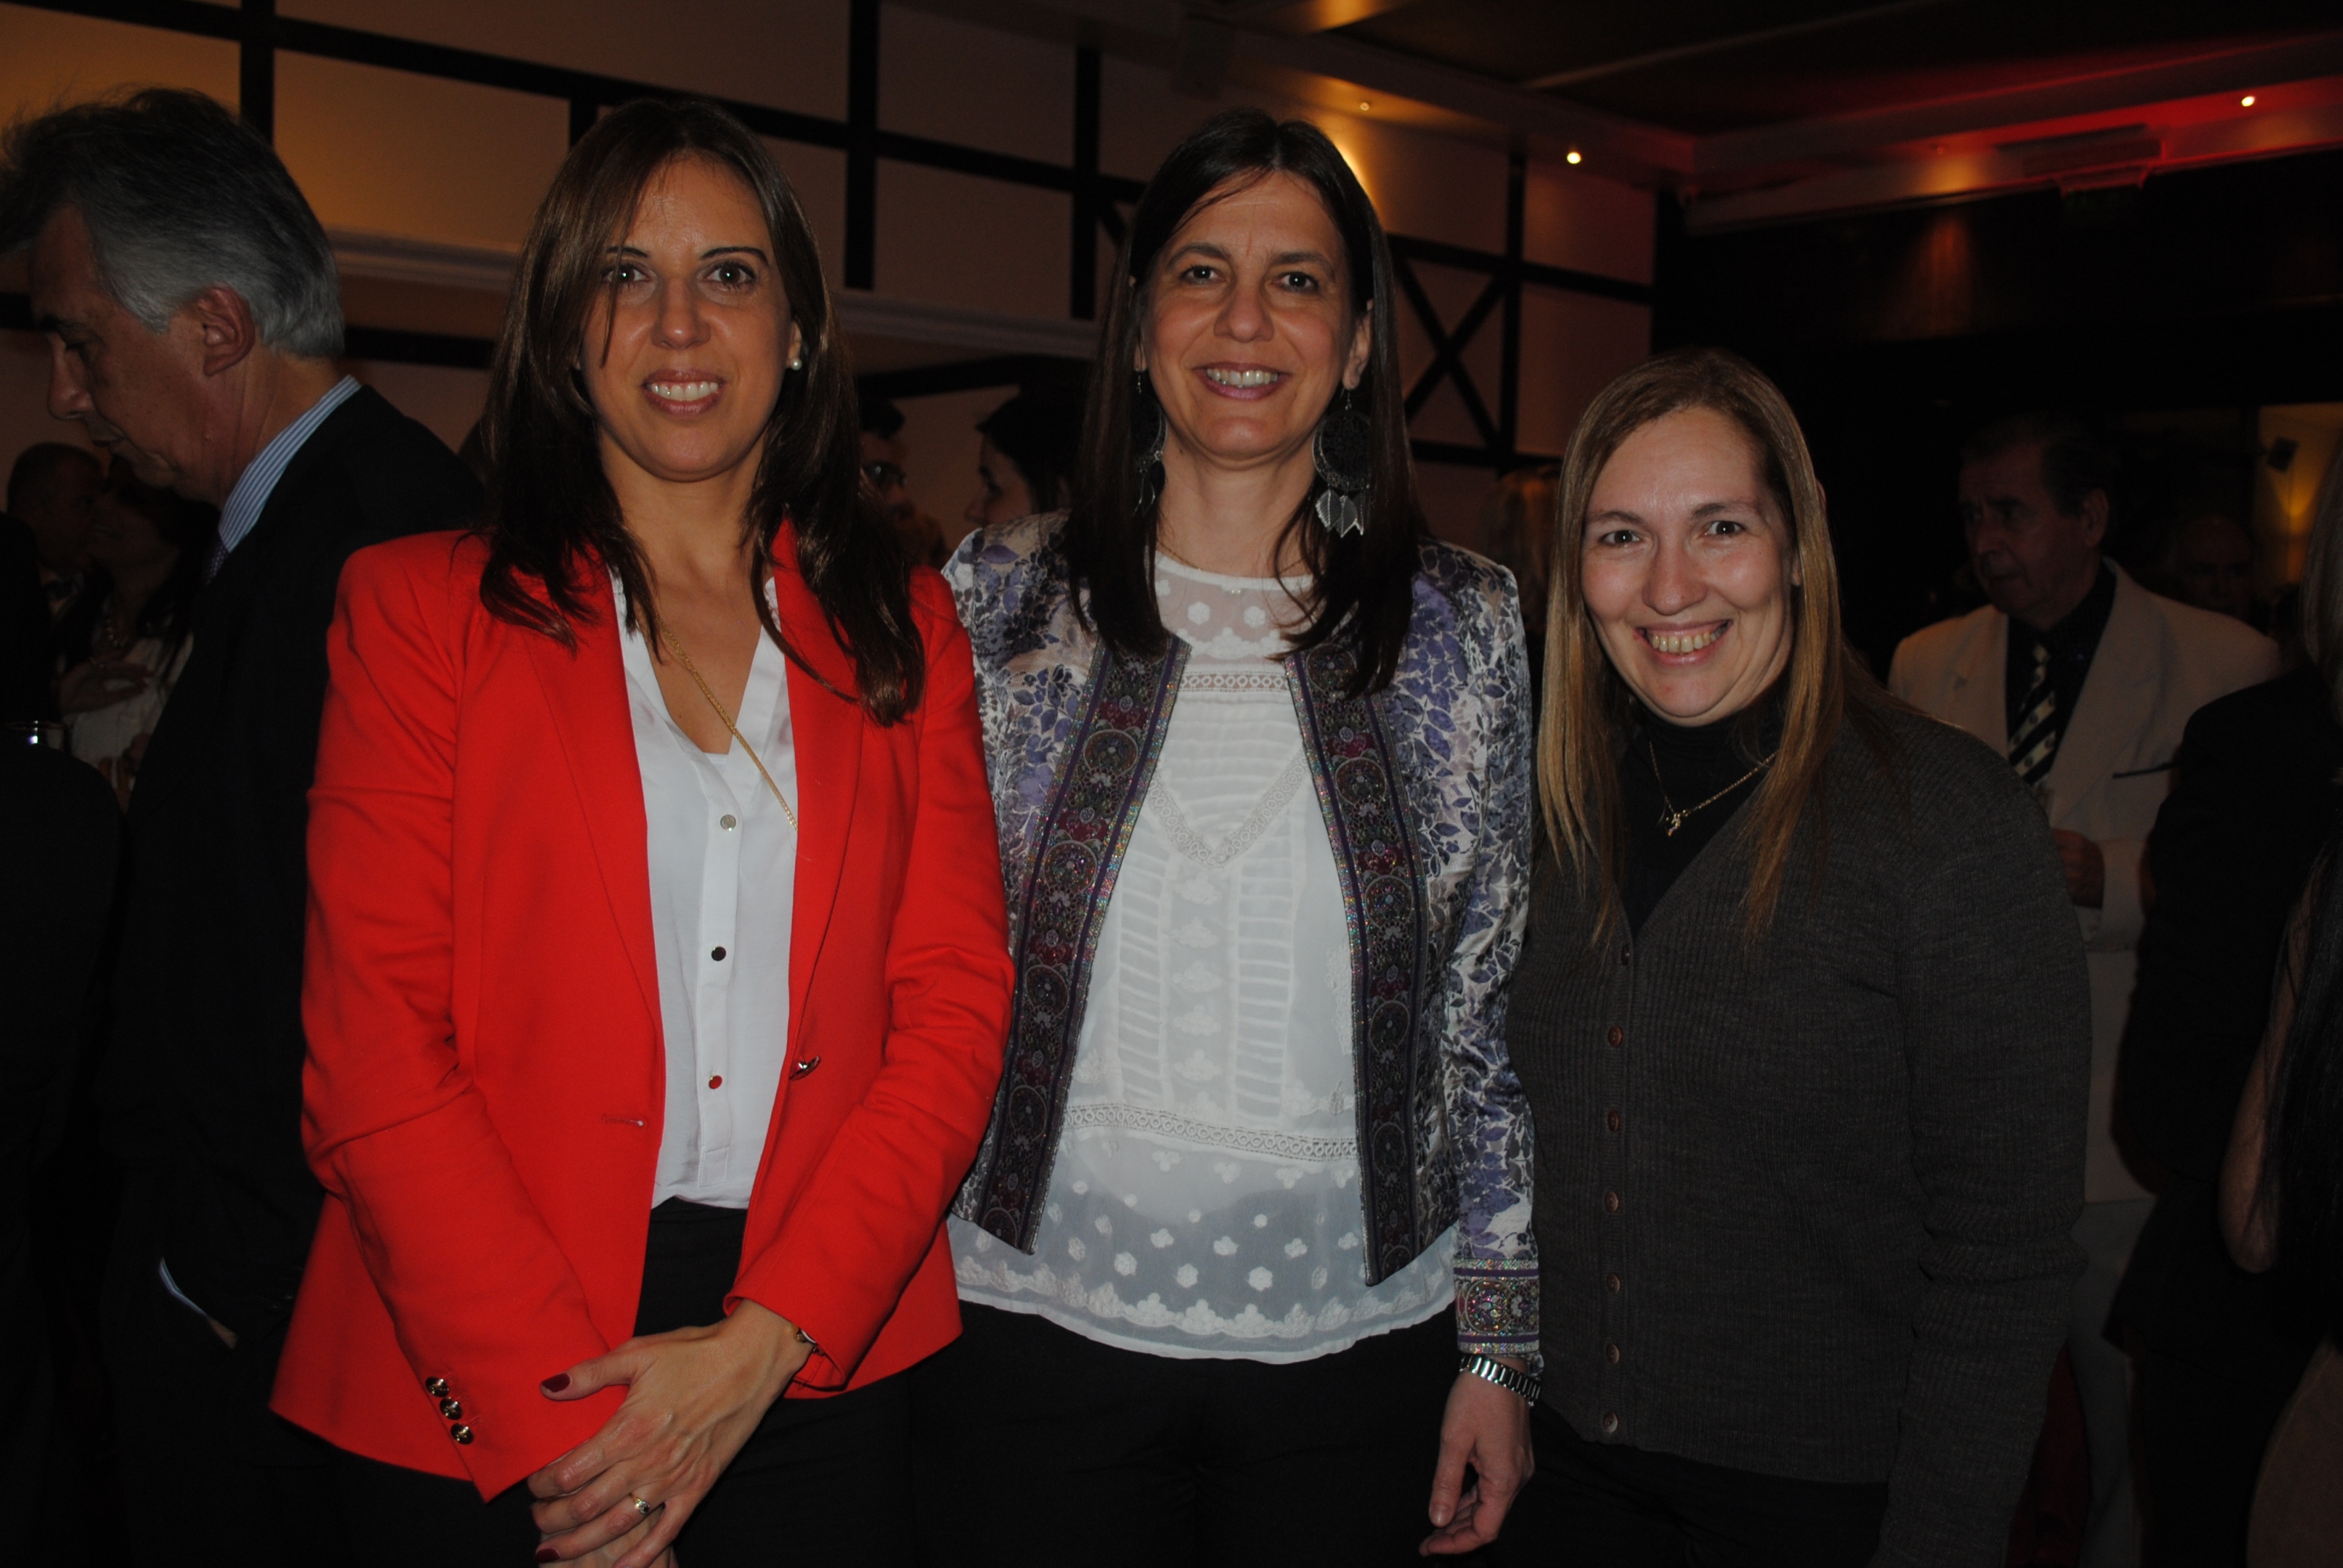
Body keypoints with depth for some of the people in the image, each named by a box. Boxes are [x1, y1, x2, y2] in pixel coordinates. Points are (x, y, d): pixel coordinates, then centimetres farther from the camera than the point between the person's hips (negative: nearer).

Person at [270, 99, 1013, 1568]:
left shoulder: (906, 628, 6)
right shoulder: (418, 604, 0)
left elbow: (955, 1003, -1)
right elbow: (373, 1041, -6)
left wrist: (765, 1341, -11)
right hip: (473, 1402, -1)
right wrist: (554, 1415, -13)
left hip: (819, 1374, 2)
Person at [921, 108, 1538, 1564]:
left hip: (1357, 1338, 1)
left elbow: (1497, 1008, 2)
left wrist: (1499, 1342, 2)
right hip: (1042, 1322, 0)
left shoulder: (1463, 624, -1)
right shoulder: (1000, 599, -1)